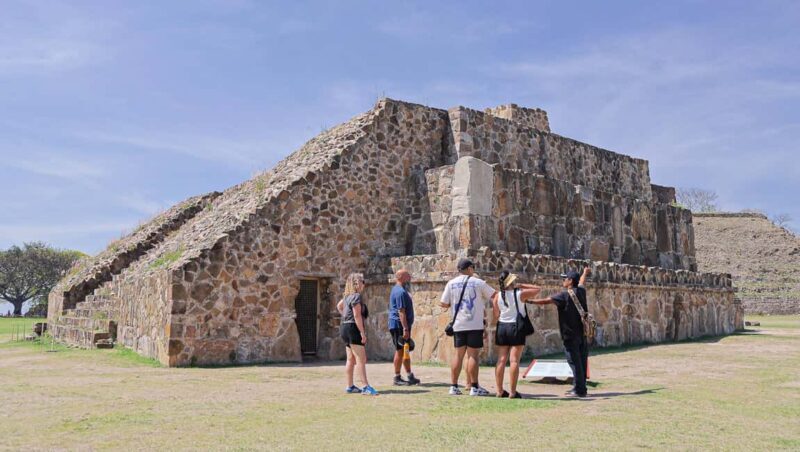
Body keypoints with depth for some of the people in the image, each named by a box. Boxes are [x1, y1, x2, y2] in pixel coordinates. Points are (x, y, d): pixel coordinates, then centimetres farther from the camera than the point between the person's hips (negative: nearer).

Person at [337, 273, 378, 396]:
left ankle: (350, 386, 16)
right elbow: (357, 316, -21)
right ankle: (365, 387, -13)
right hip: (353, 329, -10)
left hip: (346, 327, 10)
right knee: (361, 359, -11)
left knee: (351, 359, 12)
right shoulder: (357, 296, -15)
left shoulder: (348, 296, 14)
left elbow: (339, 305, 31)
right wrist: (363, 333, -20)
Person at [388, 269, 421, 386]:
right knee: (400, 351, -4)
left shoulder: (398, 290, 17)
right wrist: (405, 329, -25)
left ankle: (410, 377, 19)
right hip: (399, 325, -10)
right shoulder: (400, 292, -16)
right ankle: (397, 378, 4)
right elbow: (401, 312, -22)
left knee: (405, 351, 13)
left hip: (400, 326, 10)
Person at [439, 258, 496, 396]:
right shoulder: (478, 283, 0)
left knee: (458, 354, 9)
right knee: (473, 355, 0)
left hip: (458, 325, 3)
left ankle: (453, 386, 11)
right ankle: (474, 387, 3)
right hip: (475, 324, -3)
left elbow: (444, 304, 4)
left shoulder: (451, 283, 5)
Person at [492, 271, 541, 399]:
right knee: (514, 360, -4)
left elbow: (496, 315, 9)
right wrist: (522, 286, 8)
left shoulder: (497, 296, 1)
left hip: (502, 327, 4)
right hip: (516, 327, -4)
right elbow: (538, 289, 4)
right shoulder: (520, 294, -8)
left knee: (501, 360, 6)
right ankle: (513, 392, -4)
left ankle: (500, 391, 7)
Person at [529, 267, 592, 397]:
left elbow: (547, 300, -20)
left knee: (575, 362, -4)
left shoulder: (564, 295, -13)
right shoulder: (581, 291, 8)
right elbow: (582, 282, 30)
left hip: (571, 334, -7)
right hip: (583, 333, 7)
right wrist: (585, 273, 51)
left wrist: (530, 301, -18)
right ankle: (580, 388, 19)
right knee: (582, 361, 11)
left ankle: (579, 390, -3)